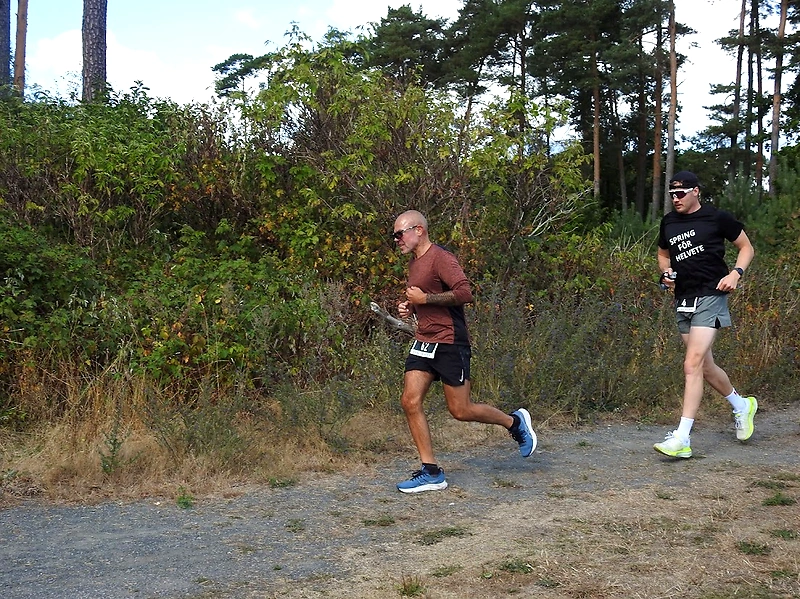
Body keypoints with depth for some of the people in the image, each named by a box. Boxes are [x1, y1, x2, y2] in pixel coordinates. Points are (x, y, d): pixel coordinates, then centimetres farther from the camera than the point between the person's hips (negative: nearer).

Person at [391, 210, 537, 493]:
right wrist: (410, 307, 12)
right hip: (423, 342, 9)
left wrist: (425, 298, -20)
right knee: (410, 402, -3)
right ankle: (431, 473, 5)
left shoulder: (440, 258, -13)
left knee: (461, 411, -2)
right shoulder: (414, 263, 16)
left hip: (449, 344, -9)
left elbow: (464, 293, -24)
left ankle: (515, 422, 24)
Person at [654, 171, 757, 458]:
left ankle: (682, 439, -18)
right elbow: (663, 254, 26)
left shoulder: (717, 217, -4)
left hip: (710, 297, -7)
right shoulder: (668, 222, 11)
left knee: (692, 365, -17)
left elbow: (746, 247, 6)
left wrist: (735, 273, -11)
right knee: (705, 366, 15)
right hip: (683, 299, 7)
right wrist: (666, 271, 4)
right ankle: (742, 405, 42)